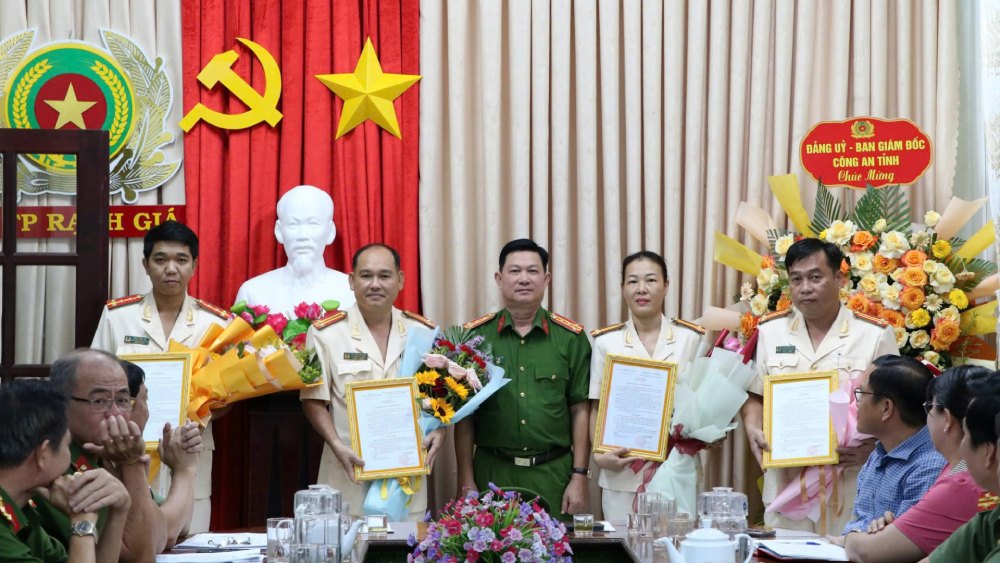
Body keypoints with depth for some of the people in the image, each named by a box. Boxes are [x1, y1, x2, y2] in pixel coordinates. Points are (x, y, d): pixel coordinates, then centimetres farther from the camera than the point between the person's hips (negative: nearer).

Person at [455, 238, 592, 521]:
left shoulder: (571, 338, 3)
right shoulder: (474, 336, 3)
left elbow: (580, 411, 3)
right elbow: (464, 415, 3)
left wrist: (579, 477, -2)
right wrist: (466, 481, -1)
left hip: (554, 475, 0)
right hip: (492, 473, 0)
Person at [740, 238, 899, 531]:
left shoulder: (876, 334, 1)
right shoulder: (769, 331, 9)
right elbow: (754, 396, 16)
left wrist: (873, 446, -15)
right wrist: (753, 430, -4)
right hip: (785, 481, 2)